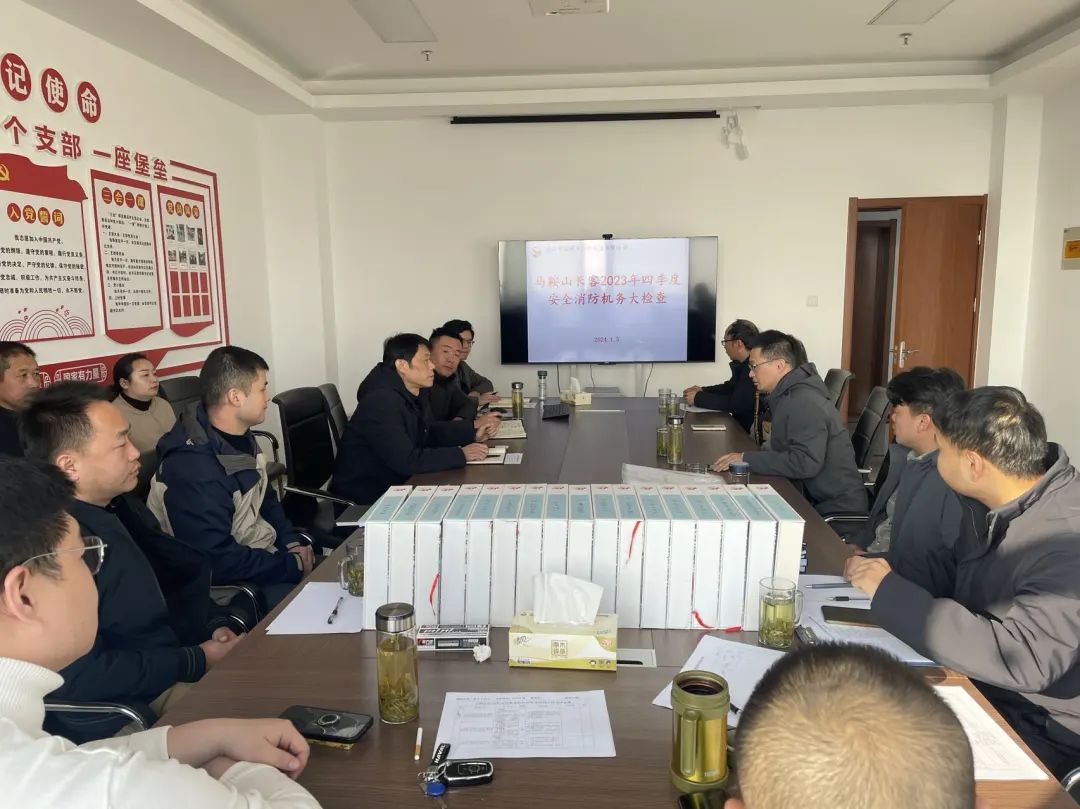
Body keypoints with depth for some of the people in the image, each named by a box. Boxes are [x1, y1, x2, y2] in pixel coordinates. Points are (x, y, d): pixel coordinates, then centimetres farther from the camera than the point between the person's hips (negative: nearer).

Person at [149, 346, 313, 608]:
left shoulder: (240, 437, 3)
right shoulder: (192, 466, -26)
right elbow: (217, 562, -26)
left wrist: (291, 542, 1)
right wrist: (293, 565, -18)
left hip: (264, 554, 9)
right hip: (229, 584, -9)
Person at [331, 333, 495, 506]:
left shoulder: (413, 394, 3)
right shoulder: (381, 401, -25)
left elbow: (429, 432, 15)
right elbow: (407, 461, -30)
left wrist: (473, 432, 2)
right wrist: (461, 454, -24)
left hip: (396, 483, 8)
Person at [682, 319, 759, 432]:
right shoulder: (744, 364, 5)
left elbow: (735, 404, -25)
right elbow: (731, 386, 22)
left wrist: (698, 398, -15)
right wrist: (702, 390, 9)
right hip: (741, 422, 8)